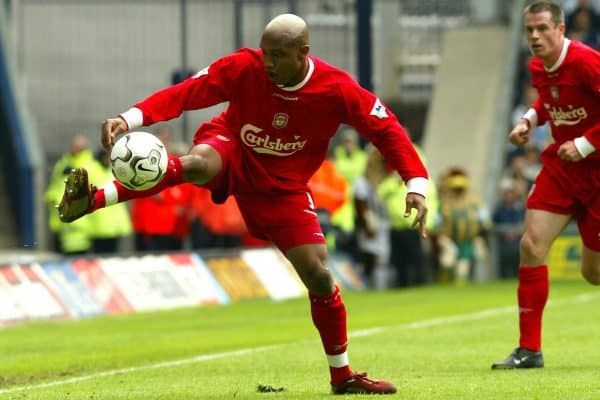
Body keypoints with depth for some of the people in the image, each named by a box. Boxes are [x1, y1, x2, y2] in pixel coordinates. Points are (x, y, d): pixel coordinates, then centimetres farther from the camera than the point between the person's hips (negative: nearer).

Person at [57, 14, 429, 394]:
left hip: (283, 187, 2)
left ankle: (342, 375, 15)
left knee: (318, 275, -4)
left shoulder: (337, 89, -21)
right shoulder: (243, 68, -23)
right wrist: (130, 118, -41)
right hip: (232, 155, -2)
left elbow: (386, 128, -12)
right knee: (196, 164, -39)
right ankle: (91, 200, -50)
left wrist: (416, 184, -20)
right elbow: (185, 93, -27)